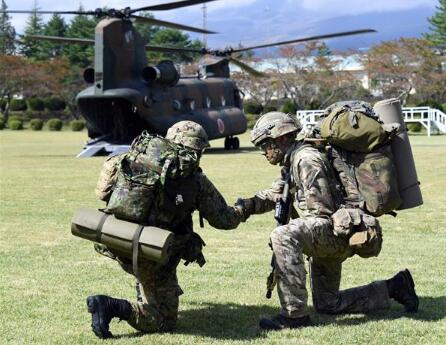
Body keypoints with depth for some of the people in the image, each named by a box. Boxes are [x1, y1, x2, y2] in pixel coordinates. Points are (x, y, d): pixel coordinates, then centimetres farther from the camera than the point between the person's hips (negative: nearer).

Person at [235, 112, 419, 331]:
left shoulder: (306, 160, -16)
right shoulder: (292, 163, 16)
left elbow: (321, 210, -21)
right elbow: (274, 194, 19)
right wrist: (250, 205, 1)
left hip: (338, 228, -11)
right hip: (329, 238, 11)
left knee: (283, 237, -34)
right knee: (327, 304, 18)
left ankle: (295, 314, -29)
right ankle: (393, 288, 27)